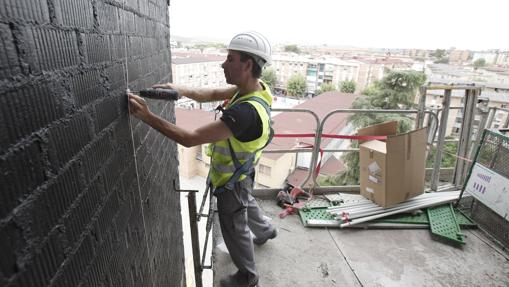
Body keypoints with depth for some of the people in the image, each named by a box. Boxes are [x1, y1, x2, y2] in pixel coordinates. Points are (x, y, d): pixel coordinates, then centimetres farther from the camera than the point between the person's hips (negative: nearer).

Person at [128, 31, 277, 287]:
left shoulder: (246, 111, -41)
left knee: (235, 230, 16)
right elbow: (214, 94, -3)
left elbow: (189, 139, -38)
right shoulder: (255, 87, -12)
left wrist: (147, 116, -33)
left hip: (232, 181, -8)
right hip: (240, 173, 8)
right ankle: (266, 230, 66)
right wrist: (183, 90, -19)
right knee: (246, 203, 36)